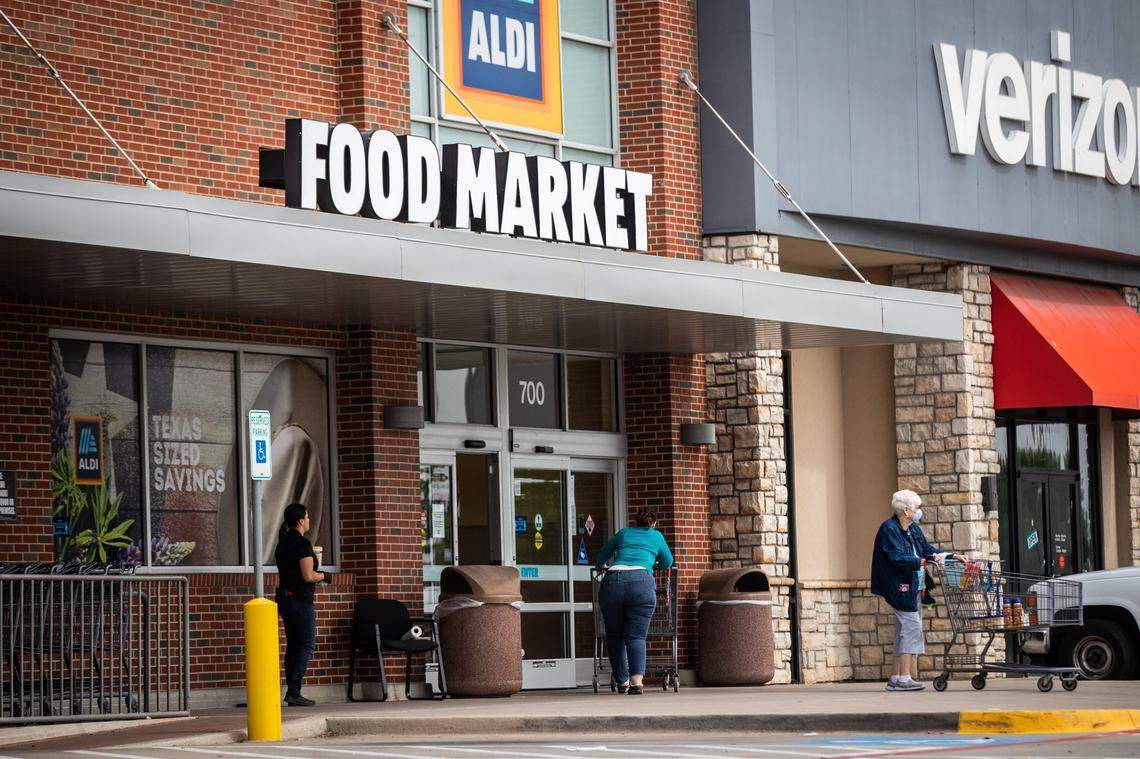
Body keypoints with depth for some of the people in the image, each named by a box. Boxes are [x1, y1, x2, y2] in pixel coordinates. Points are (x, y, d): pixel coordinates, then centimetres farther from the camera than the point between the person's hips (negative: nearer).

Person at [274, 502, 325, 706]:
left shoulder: (283, 543, 13)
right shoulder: (302, 543, -14)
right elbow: (308, 576, -17)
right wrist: (322, 575, -1)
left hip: (284, 597, 9)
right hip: (301, 600, -8)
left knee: (293, 645, 11)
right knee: (307, 645, -5)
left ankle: (291, 691, 10)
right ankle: (294, 691, -13)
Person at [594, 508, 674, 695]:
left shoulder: (624, 532, 28)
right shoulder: (656, 536, 25)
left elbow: (604, 553, 42)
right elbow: (668, 562, 39)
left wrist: (600, 566, 63)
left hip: (612, 581, 1)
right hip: (641, 582, -1)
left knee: (614, 636, 12)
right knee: (636, 636, -2)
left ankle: (622, 681, 12)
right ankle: (637, 680, -20)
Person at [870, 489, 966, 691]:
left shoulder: (914, 529, 14)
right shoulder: (889, 530, -14)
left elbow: (927, 549, 22)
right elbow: (898, 558, -23)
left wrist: (952, 556, 14)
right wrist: (923, 561, -29)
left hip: (913, 587, 10)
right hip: (900, 586, -10)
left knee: (905, 632, 10)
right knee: (911, 627, -14)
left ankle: (897, 679, 15)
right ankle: (904, 677, -13)